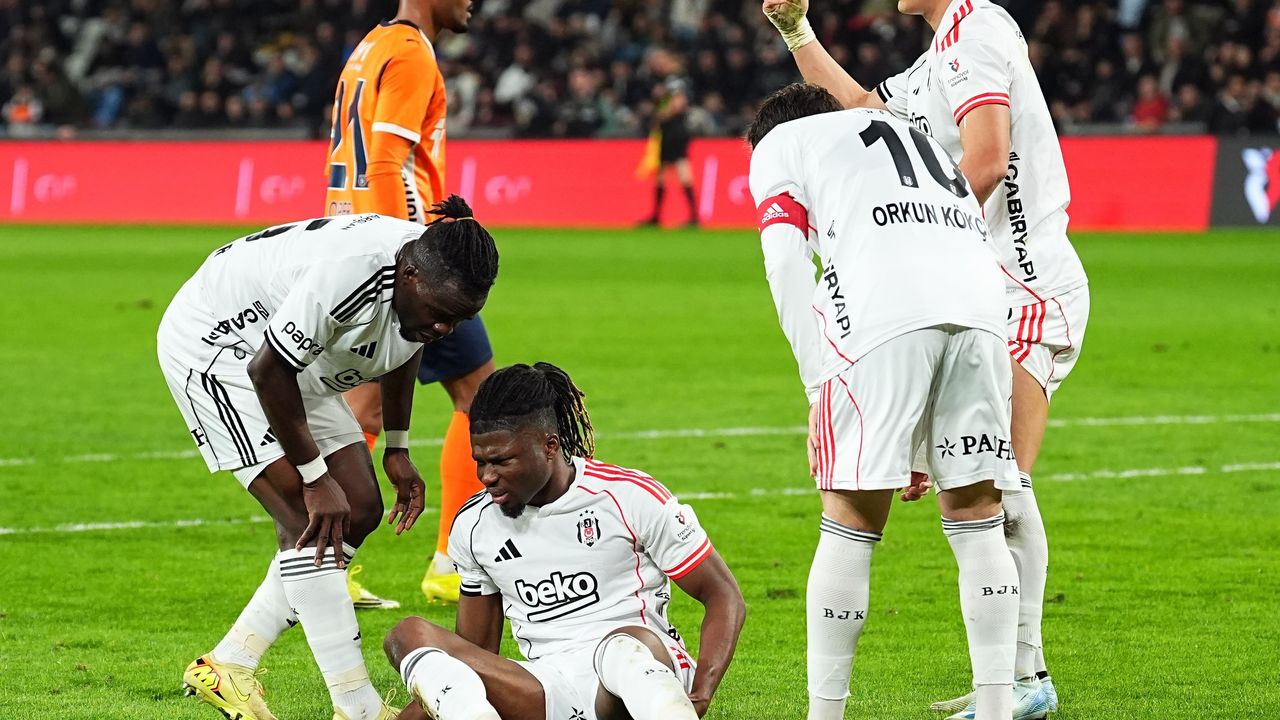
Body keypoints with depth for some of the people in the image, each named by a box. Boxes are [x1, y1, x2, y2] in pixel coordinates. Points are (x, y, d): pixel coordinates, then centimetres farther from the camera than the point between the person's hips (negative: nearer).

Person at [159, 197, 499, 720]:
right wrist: (316, 478, -23)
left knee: (359, 510, 4)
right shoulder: (348, 271, -39)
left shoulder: (434, 283, -12)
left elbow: (403, 345, 12)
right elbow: (268, 370, -30)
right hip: (214, 346, -9)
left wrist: (397, 448, 12)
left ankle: (227, 666, 10)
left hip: (294, 363, 9)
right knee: (309, 520, -18)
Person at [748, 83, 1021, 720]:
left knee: (852, 520, 2)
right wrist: (927, 439, 34)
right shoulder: (922, 143, 39)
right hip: (979, 304, 5)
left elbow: (787, 265, 7)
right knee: (976, 515, 12)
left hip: (884, 313, -5)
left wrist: (819, 389, 5)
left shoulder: (778, 145, 24)